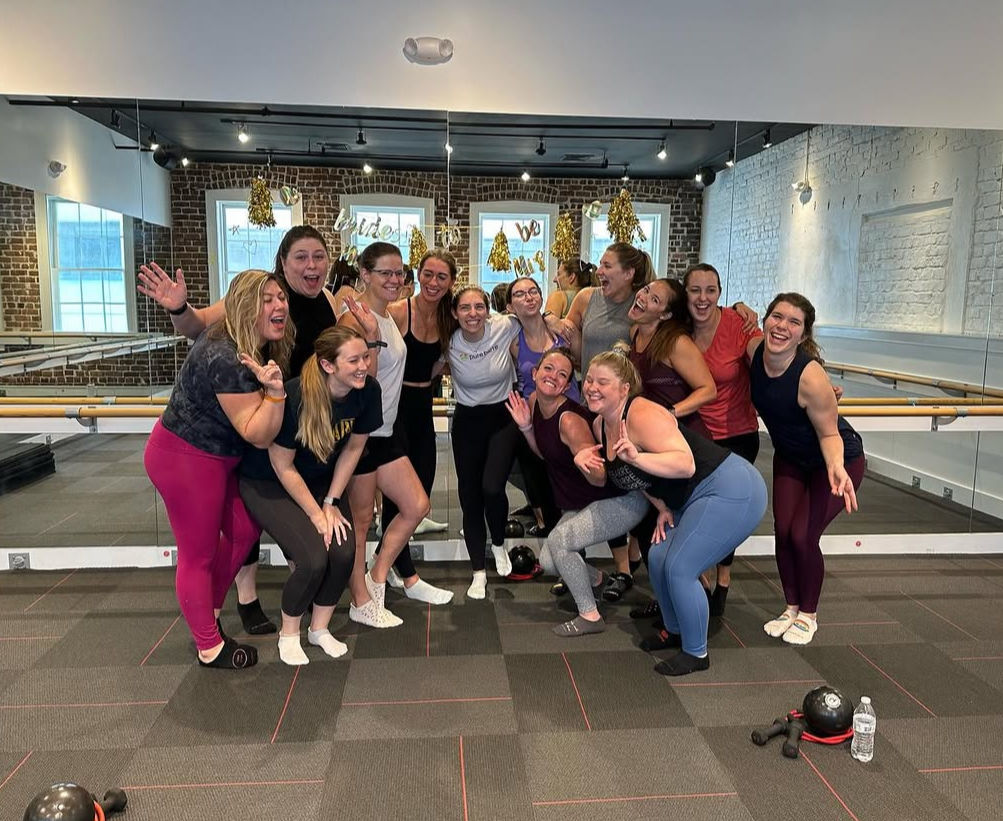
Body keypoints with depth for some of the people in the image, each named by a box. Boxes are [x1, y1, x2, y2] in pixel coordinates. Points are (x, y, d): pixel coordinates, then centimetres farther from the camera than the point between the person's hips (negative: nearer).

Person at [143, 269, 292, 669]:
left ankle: (209, 611, 37)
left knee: (244, 531, 16)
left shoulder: (254, 346, -1)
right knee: (199, 554, 4)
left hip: (215, 458, 10)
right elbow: (259, 435, -26)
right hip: (184, 460, -10)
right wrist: (275, 391, -41)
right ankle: (210, 648, 20)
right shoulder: (227, 360, -31)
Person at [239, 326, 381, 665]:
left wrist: (331, 503, -4)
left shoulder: (368, 390, -19)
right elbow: (282, 466, -20)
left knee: (344, 553, -15)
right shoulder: (295, 397, -33)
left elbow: (353, 448, -3)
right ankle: (288, 633, 9)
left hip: (322, 479, 5)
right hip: (268, 483, -4)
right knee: (313, 559, -21)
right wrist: (316, 513, -15)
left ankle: (320, 629, 12)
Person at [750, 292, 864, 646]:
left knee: (803, 536, -9)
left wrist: (835, 468, -42)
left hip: (836, 460, -5)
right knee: (782, 532, 0)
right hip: (790, 458, 5)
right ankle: (791, 608, 23)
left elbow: (829, 433, -25)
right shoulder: (755, 353, -19)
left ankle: (808, 615, 17)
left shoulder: (810, 376, -36)